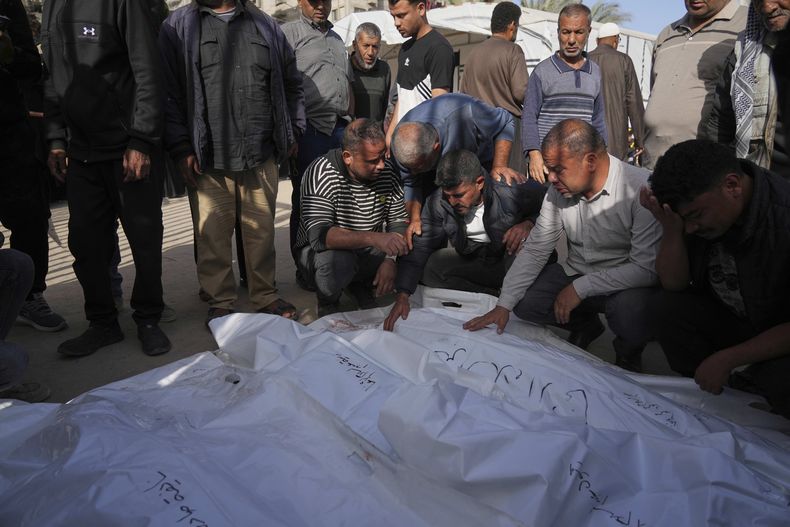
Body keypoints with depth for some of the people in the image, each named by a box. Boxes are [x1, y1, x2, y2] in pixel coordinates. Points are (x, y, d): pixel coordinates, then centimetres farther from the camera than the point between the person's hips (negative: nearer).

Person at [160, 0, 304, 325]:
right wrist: (181, 148, -7)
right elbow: (168, 93, 0)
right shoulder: (178, 27, 6)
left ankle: (265, 297, 23)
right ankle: (220, 303, 17)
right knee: (213, 235, 2)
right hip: (207, 159, -2)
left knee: (262, 231, 9)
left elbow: (291, 84, 21)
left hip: (261, 156, 2)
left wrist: (292, 130, 15)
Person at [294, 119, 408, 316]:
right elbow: (319, 235, -35)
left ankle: (360, 286, 13)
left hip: (368, 252, 5)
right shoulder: (321, 174, -23)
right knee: (337, 261, -38)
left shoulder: (387, 170, -7)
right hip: (320, 250, -5)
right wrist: (373, 238, -47)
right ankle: (327, 303, -1)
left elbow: (398, 220, -1)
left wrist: (390, 260, -20)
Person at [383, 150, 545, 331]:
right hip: (473, 260, 3)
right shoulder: (437, 203, -18)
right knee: (430, 269, -21)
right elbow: (419, 248, -16)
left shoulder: (512, 192, -28)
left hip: (512, 257, -3)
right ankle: (496, 296, -13)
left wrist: (528, 224, -33)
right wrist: (402, 296, -27)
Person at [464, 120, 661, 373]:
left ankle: (628, 352, 4)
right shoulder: (559, 188, -6)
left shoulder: (640, 188, -25)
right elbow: (535, 249, -2)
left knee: (630, 314, -36)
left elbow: (647, 267, -26)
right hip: (576, 274, 5)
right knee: (522, 301, -14)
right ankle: (585, 324, 16)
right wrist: (503, 305, -9)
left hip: (626, 283, -5)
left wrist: (580, 288, -25)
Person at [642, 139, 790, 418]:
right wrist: (671, 228, -25)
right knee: (668, 307, -18)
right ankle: (707, 395, -1)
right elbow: (674, 284, -10)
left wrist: (726, 359, -24)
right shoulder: (700, 204, -13)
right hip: (732, 318, 6)